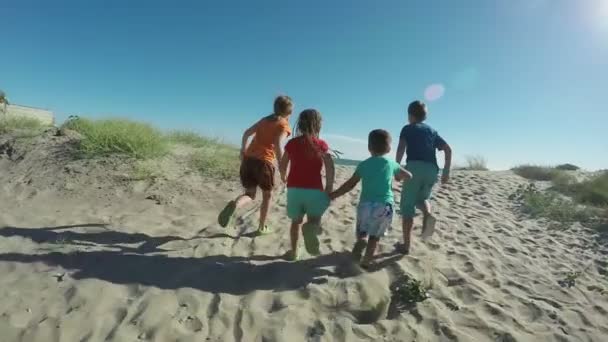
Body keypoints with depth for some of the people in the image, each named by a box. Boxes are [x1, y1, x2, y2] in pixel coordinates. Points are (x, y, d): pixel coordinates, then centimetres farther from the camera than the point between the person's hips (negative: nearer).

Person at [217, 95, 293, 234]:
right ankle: (262, 227, 23)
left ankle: (234, 204, -22)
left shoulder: (265, 120, 19)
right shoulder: (284, 125, 1)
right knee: (267, 195, 16)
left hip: (248, 159, 5)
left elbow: (247, 133, 16)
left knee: (250, 194, 11)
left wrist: (243, 151, 27)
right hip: (264, 161, -5)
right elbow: (277, 145, -15)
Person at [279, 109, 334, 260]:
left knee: (296, 221, 22)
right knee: (314, 220, 9)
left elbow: (282, 165, 11)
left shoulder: (292, 143, 4)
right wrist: (329, 188, -6)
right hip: (314, 190, -2)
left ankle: (294, 251, 28)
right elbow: (330, 166, -13)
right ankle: (310, 228, -26)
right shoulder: (321, 144, -1)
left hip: (294, 189, 2)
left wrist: (284, 177, 32)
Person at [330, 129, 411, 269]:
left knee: (362, 231, 18)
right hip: (384, 205, 0)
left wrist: (334, 195, 9)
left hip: (365, 204, 0)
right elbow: (408, 176, 17)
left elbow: (350, 184, 1)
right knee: (375, 235, 14)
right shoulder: (391, 164, 5)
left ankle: (361, 240, -11)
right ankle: (366, 261, 16)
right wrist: (398, 177, 38)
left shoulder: (364, 164, 2)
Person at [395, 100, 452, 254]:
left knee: (407, 206, 4)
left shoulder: (407, 128, 12)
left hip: (414, 167, -4)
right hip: (432, 170, 4)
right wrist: (446, 171, 12)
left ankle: (406, 245, 5)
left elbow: (401, 147, -8)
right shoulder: (432, 131, 24)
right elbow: (448, 149, 12)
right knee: (422, 198, 27)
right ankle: (428, 215, -8)